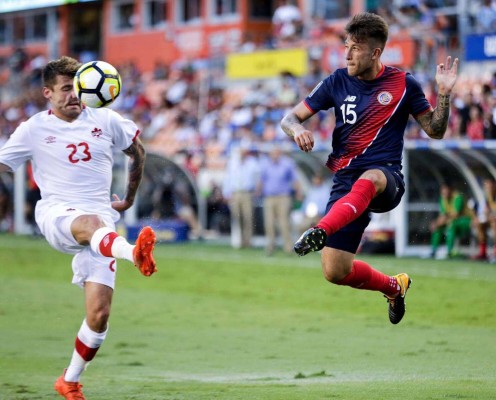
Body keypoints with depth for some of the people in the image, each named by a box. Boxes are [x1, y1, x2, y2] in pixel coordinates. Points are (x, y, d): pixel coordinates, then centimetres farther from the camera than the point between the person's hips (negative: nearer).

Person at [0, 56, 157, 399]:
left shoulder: (106, 121, 8)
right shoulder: (34, 130, 3)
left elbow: (137, 150, 24)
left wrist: (129, 199, 28)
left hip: (102, 221, 3)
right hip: (55, 214, -3)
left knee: (99, 313, -10)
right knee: (91, 223, -42)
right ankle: (134, 253, -75)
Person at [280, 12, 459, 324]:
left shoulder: (403, 83, 2)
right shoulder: (337, 82, 6)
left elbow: (435, 131, 7)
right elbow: (290, 118, 10)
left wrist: (444, 94, -11)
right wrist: (298, 129, -14)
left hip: (387, 179, -3)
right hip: (346, 181, 3)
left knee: (368, 181, -43)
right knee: (335, 272, -6)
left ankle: (320, 232, -66)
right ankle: (394, 287, 24)